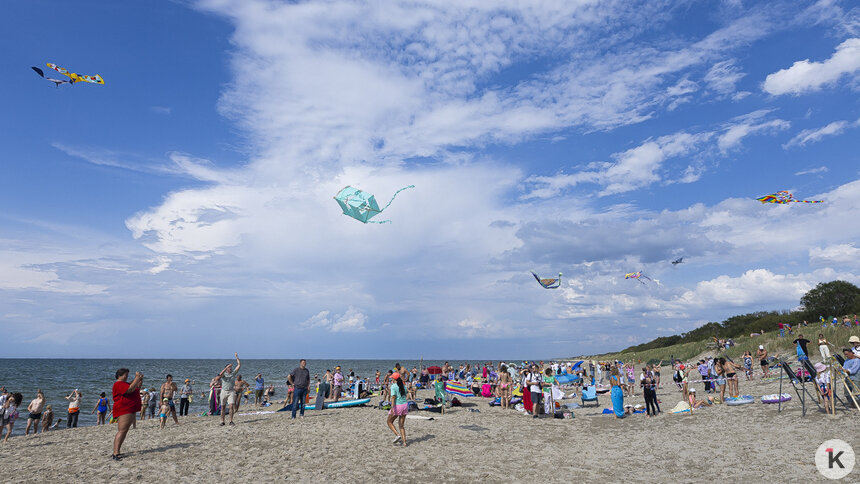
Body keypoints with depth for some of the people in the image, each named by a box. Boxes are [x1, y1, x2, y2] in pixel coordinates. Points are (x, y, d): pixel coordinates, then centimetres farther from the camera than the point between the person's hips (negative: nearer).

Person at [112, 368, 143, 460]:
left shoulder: (125, 383, 22)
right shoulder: (118, 384, -10)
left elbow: (137, 388, 28)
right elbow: (130, 389, -24)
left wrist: (141, 379, 14)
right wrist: (137, 378, -19)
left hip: (131, 410, 10)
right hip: (124, 410, -10)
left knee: (124, 432, 10)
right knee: (122, 431, -16)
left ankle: (117, 452, 14)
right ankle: (115, 453, -20)